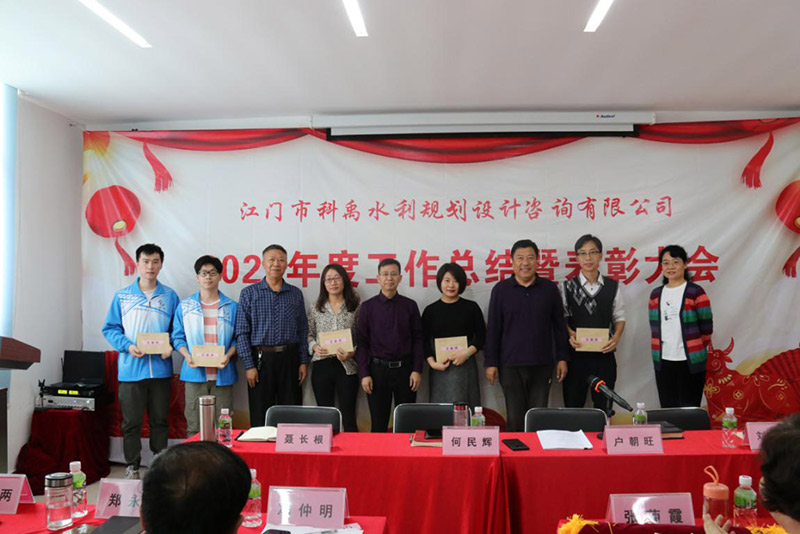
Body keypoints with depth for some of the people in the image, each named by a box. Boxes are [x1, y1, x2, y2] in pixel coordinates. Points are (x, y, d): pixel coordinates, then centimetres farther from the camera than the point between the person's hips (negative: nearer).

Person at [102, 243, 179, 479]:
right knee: (131, 421, 5)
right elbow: (110, 328, 4)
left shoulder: (170, 296, 7)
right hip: (131, 369, -1)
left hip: (160, 369, 1)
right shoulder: (122, 296, 4)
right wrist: (127, 346, -12)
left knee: (160, 420, 10)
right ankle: (132, 466, 18)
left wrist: (171, 346, -11)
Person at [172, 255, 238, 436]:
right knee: (194, 427, 2)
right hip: (195, 373, 0)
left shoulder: (231, 307, 7)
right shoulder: (185, 306, 8)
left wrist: (228, 355, -9)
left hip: (222, 374, 0)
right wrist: (187, 355, -9)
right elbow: (177, 337, 8)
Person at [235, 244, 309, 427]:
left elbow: (303, 330, 10)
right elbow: (242, 332, -1)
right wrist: (249, 365, -7)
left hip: (289, 358, 2)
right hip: (261, 359, -2)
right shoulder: (249, 293, 2)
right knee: (260, 418, 4)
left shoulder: (296, 294, 9)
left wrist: (303, 362, 4)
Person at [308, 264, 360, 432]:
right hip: (322, 366, 2)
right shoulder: (316, 308, 7)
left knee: (348, 418, 1)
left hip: (347, 367, -2)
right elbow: (309, 335, 11)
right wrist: (314, 347, -9)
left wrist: (352, 353, -15)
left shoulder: (356, 307, 1)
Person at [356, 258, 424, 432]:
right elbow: (361, 342, 0)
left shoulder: (410, 305, 3)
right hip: (377, 368, -1)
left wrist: (417, 370, -3)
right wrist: (364, 374, -5)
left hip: (404, 369, 1)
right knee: (378, 423, 7)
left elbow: (418, 339, 4)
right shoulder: (368, 306, 1)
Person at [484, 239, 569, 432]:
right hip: (511, 365, -1)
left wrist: (562, 358, 6)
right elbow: (493, 329, 1)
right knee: (515, 417, 4)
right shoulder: (500, 289, 0)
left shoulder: (549, 289, 3)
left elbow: (560, 326, 9)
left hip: (542, 365, 1)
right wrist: (490, 363, -1)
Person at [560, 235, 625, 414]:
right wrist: (570, 335, -15)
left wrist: (616, 337, -9)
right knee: (572, 405, 5)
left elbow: (619, 317, 8)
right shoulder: (568, 286, 1)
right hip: (576, 354, -1)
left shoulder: (612, 286, 4)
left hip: (604, 354, 1)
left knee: (603, 406, 10)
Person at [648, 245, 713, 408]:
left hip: (690, 362, -4)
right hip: (663, 362, 4)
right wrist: (656, 350, 10)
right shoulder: (655, 294, 9)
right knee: (667, 409, 10)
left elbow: (706, 328, -3)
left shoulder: (696, 292, -5)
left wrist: (695, 349, 4)